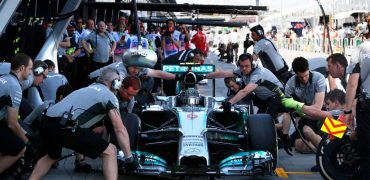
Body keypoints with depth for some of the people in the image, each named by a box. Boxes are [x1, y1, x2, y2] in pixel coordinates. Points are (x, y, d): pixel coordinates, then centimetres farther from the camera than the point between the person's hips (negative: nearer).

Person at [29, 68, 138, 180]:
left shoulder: (89, 89, 32)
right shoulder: (110, 96, 8)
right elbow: (120, 129, 1)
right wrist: (129, 158, 5)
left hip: (47, 124, 9)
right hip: (64, 127, -9)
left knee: (52, 157, 38)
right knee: (110, 151, 1)